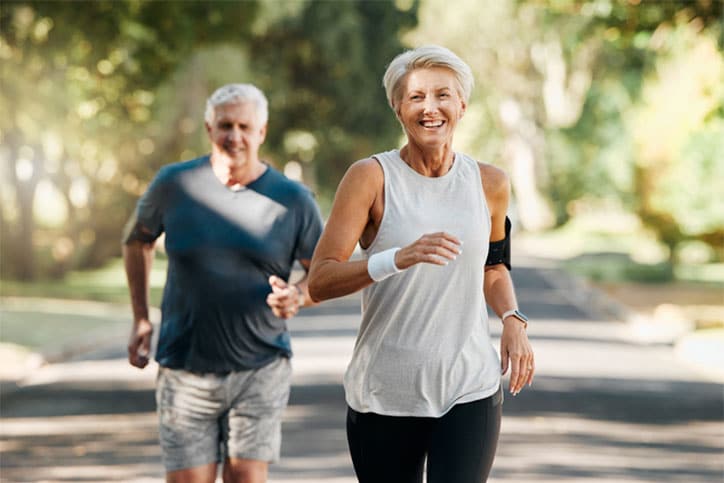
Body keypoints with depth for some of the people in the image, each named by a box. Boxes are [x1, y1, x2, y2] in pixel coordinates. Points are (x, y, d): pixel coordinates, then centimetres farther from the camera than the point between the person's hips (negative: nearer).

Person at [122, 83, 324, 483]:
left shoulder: (292, 200, -3)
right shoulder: (175, 184, -2)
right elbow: (138, 236, 16)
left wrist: (298, 297, -17)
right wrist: (140, 318, 11)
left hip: (260, 371, 0)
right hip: (186, 370, 1)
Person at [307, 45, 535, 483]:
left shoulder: (489, 184, 5)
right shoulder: (371, 177, -6)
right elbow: (319, 282, -14)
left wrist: (513, 320, 3)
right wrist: (399, 258, -29)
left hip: (470, 391, 1)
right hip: (384, 394, -1)